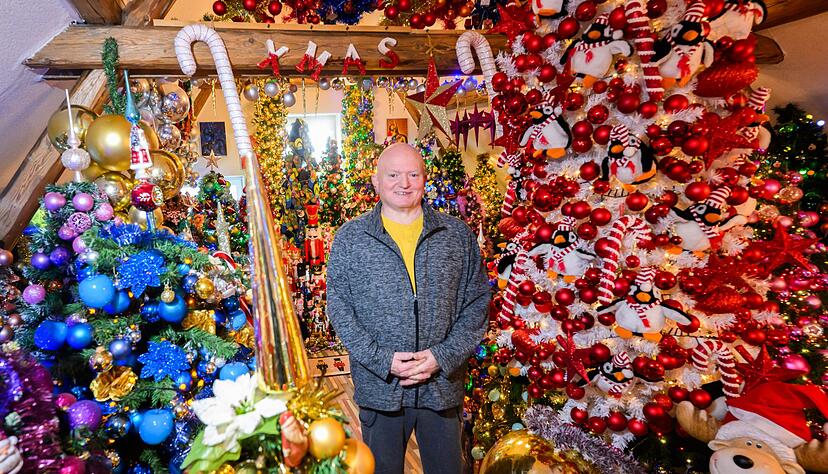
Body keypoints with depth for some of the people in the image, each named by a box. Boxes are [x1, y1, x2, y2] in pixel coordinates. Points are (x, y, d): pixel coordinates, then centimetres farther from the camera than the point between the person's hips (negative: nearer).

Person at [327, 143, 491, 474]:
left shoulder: (458, 235, 2)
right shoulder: (350, 238, -1)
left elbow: (477, 302, 1)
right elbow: (339, 308, -3)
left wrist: (444, 356, -10)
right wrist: (382, 359, -13)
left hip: (443, 383, 1)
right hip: (379, 387, -1)